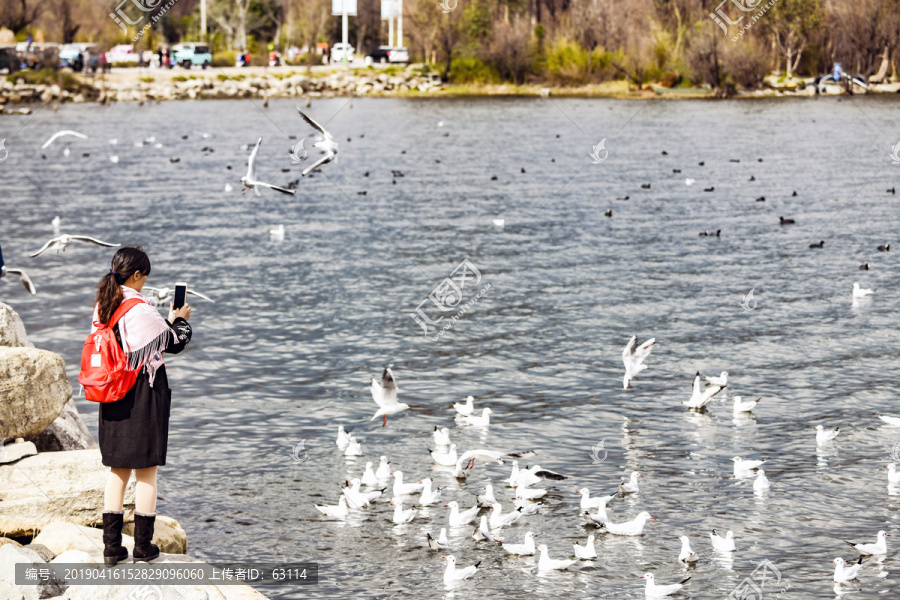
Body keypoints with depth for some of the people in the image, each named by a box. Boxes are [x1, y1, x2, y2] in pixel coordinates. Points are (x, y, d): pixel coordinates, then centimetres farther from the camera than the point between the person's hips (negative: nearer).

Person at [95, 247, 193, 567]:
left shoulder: (102, 307, 2)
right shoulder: (141, 311, -19)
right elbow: (174, 342, -7)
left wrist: (167, 320, 18)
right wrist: (180, 320, 13)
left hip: (113, 397, 6)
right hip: (145, 395, -6)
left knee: (117, 471, 14)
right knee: (146, 471, 5)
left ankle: (112, 545, 13)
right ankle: (143, 546, 10)